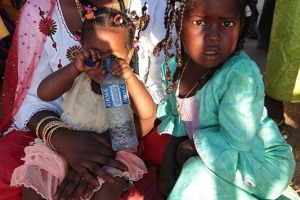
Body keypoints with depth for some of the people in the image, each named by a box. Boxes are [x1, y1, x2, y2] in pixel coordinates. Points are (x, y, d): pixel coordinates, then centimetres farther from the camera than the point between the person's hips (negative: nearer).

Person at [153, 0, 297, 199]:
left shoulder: (242, 74, -33)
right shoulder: (173, 66, -11)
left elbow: (235, 146, -30)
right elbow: (178, 122, 3)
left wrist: (187, 148, -19)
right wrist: (169, 157, -12)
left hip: (262, 161, -6)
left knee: (199, 175, -26)